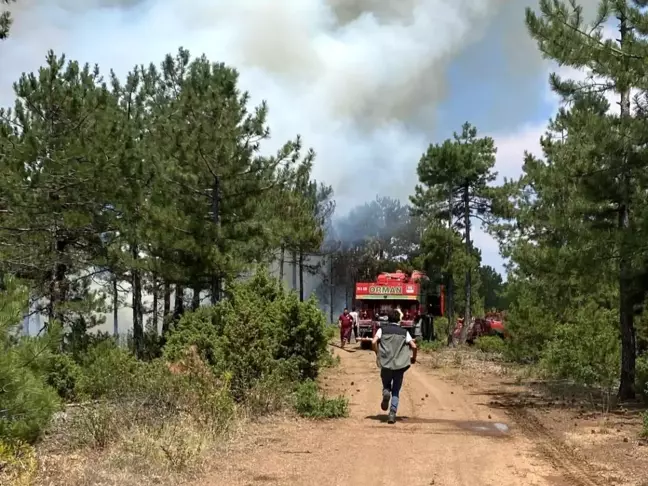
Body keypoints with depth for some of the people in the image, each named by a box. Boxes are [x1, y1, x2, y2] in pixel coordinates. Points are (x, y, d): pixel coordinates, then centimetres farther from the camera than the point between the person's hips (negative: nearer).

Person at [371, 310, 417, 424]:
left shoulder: (382, 329, 7)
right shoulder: (404, 332, 9)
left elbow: (373, 342, -9)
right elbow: (414, 346, -2)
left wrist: (378, 354, 7)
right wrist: (414, 358, 16)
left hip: (386, 364, 0)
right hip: (400, 365, 0)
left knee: (386, 385, 23)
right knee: (396, 392, 9)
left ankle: (386, 392, -12)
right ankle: (392, 414, -7)